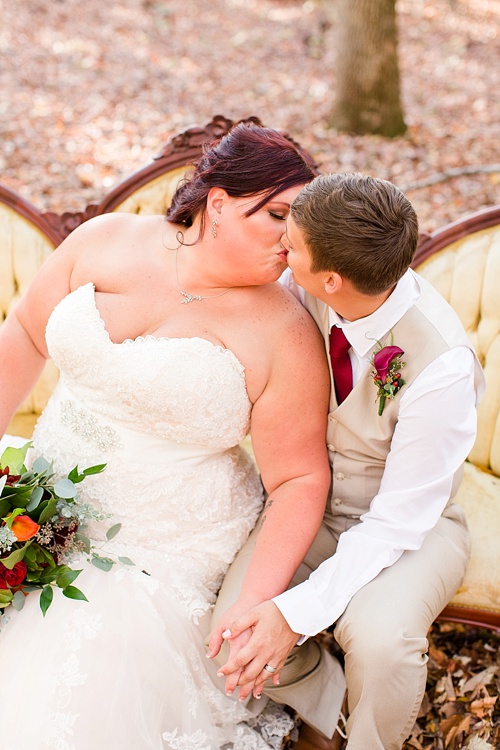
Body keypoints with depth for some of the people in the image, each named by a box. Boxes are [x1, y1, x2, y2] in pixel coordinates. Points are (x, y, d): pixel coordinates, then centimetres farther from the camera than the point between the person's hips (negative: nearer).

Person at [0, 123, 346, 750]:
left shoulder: (285, 334, -14)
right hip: (51, 505, 4)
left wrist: (257, 602, -22)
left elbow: (300, 480, -12)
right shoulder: (105, 242, -4)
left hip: (165, 549, -4)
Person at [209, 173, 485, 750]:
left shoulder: (442, 366, -31)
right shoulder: (299, 290, -18)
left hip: (408, 524, -4)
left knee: (378, 636, -33)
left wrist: (299, 610, -32)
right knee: (237, 627, -20)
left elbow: (398, 521, -25)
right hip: (307, 500, 4)